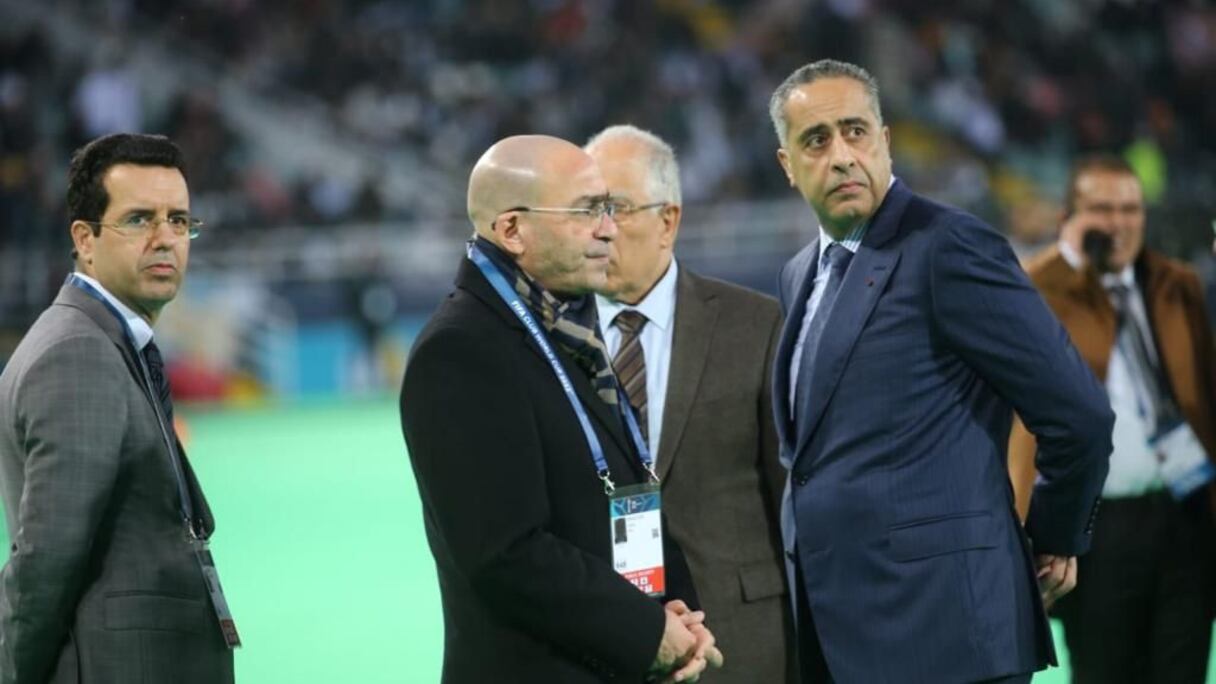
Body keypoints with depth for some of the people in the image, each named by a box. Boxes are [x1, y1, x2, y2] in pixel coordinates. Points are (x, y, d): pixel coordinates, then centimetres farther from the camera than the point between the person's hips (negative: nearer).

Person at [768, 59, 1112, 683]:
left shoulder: (949, 248, -10)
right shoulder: (800, 278, 16)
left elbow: (1078, 413, -11)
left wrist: (1055, 541, 0)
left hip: (937, 630, -8)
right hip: (830, 632, 8)